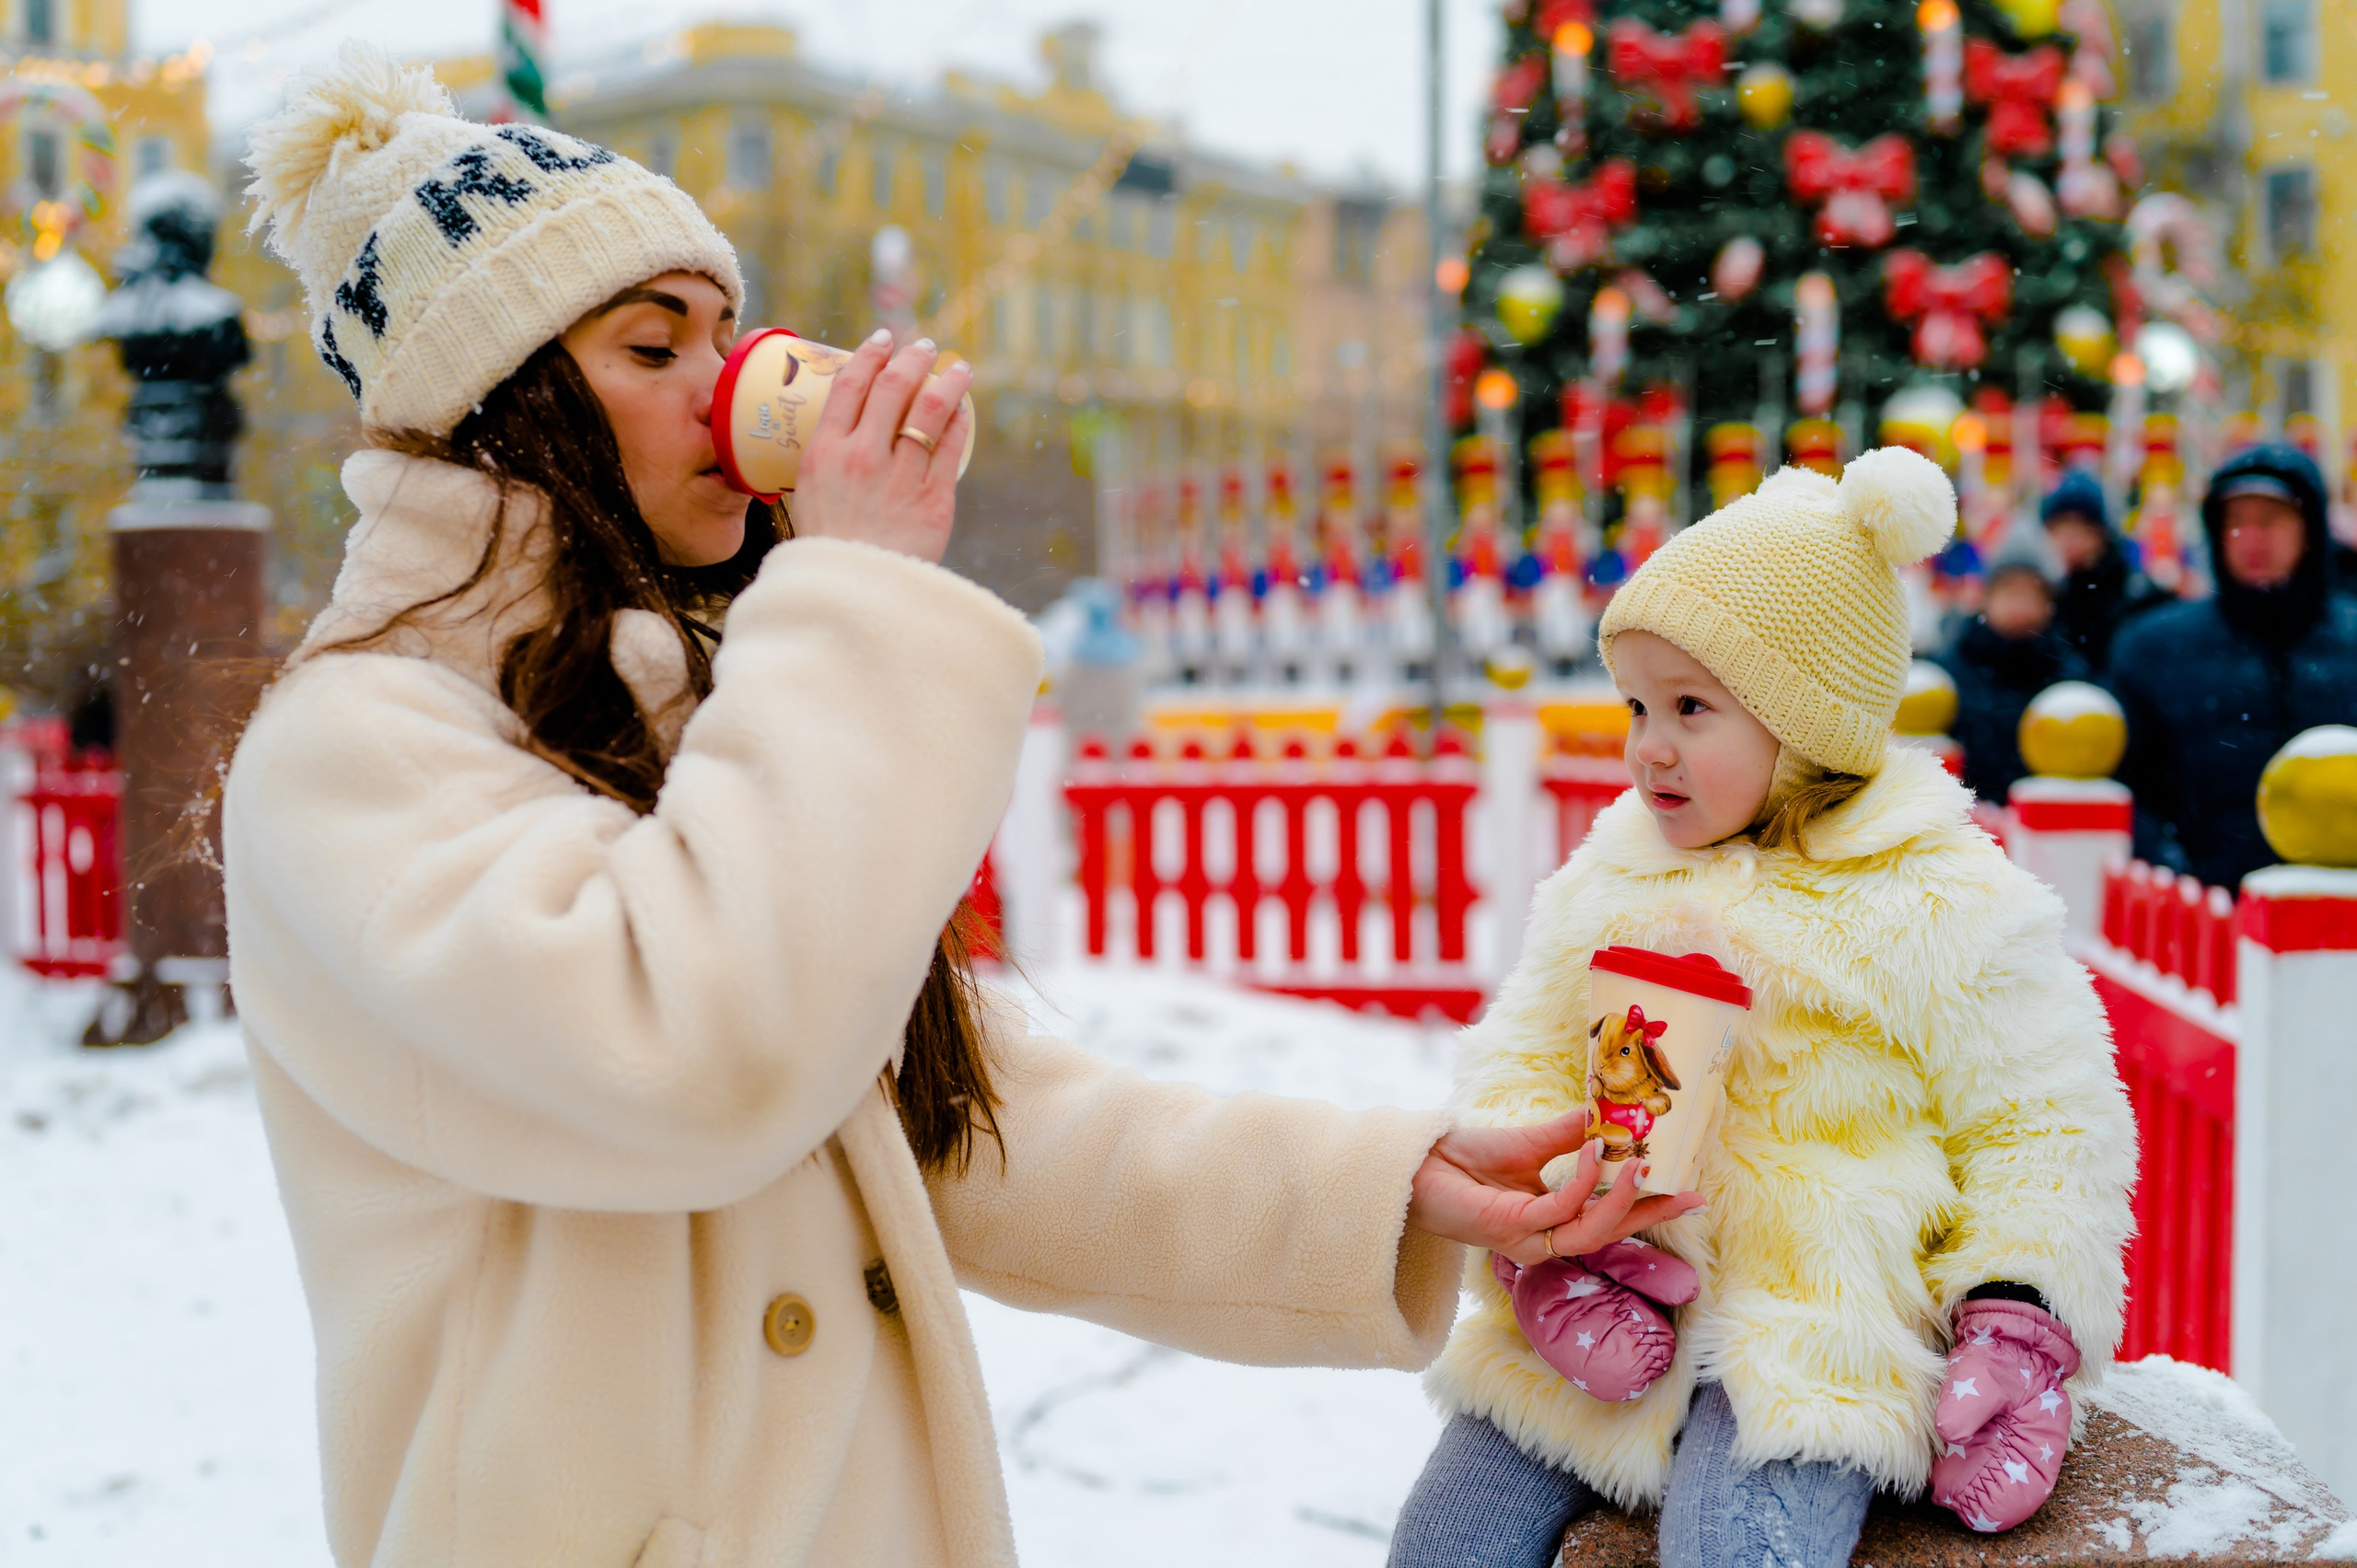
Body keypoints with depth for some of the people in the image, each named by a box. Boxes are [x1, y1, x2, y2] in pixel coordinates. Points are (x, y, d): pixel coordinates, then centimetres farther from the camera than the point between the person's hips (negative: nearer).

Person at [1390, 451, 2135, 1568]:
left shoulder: (1944, 905, -4)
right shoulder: (1609, 877, 10)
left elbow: (2042, 1127, 1)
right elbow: (1516, 1062, 10)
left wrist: (2019, 1332, -11)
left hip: (1809, 1330, -4)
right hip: (1581, 1332, 5)